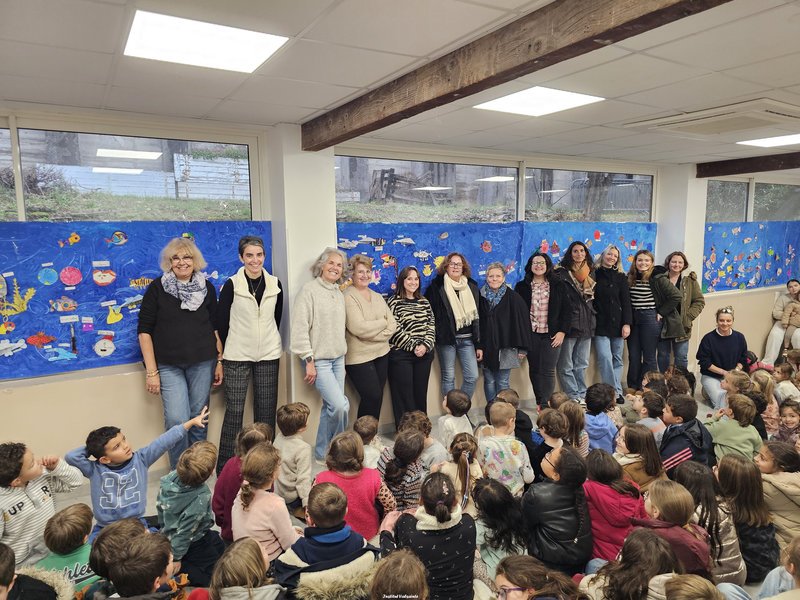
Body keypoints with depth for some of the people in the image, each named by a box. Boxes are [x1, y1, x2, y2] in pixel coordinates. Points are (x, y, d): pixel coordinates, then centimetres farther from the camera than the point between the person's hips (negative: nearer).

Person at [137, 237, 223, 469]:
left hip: (202, 363, 2)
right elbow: (144, 330, -2)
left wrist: (220, 361, 8)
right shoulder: (157, 288, -2)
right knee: (177, 420, -10)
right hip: (169, 365, -2)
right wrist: (151, 371, -6)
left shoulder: (207, 287, 5)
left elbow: (216, 327, 11)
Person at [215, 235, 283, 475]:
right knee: (234, 411, 0)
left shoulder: (275, 284, 4)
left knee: (266, 410, 8)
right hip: (237, 357, -3)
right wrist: (225, 353, 5)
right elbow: (221, 322, 0)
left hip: (268, 356, 3)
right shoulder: (231, 285, -5)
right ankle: (225, 467, 13)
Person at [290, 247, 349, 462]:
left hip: (338, 359, 7)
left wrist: (343, 352, 13)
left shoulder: (339, 294, 13)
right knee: (340, 405, -14)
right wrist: (309, 360, -16)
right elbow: (300, 328, -15)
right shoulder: (310, 290, -10)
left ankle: (323, 452, 24)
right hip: (319, 360, -7)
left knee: (330, 407, 9)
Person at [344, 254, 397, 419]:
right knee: (373, 397, -6)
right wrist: (382, 323, -7)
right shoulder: (348, 297, -10)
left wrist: (376, 333, -13)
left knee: (377, 397, 10)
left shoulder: (377, 296, 12)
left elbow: (393, 325, 6)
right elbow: (358, 328, -21)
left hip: (382, 354, 7)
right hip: (359, 357, -7)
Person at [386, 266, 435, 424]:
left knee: (421, 393, 9)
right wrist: (414, 346, -13)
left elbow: (431, 326, 8)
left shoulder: (424, 302, 13)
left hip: (424, 354, 5)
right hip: (401, 355, -4)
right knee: (404, 394, 1)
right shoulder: (394, 302, -3)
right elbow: (395, 330, -10)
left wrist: (425, 345, -8)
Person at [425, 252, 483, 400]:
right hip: (446, 339, -3)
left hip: (467, 339, 3)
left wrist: (479, 344, 7)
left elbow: (478, 316, 9)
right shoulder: (437, 286, -3)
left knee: (472, 377, 1)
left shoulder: (472, 286, 8)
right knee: (448, 378, 4)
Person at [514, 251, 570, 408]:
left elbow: (565, 310, 4)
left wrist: (562, 332, -3)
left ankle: (545, 404, -2)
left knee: (548, 370, -7)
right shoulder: (522, 287, 4)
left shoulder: (558, 285, 5)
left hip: (551, 335, -1)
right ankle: (540, 402, 17)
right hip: (530, 335, 1)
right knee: (534, 369, 6)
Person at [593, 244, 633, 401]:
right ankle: (613, 391, -4)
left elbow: (626, 301, 5)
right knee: (605, 357, -11)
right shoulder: (594, 274, 4)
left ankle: (617, 392, 12)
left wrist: (627, 323, -3)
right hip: (600, 323, -2)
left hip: (617, 323, 2)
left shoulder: (620, 277, 9)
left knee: (617, 359, 5)